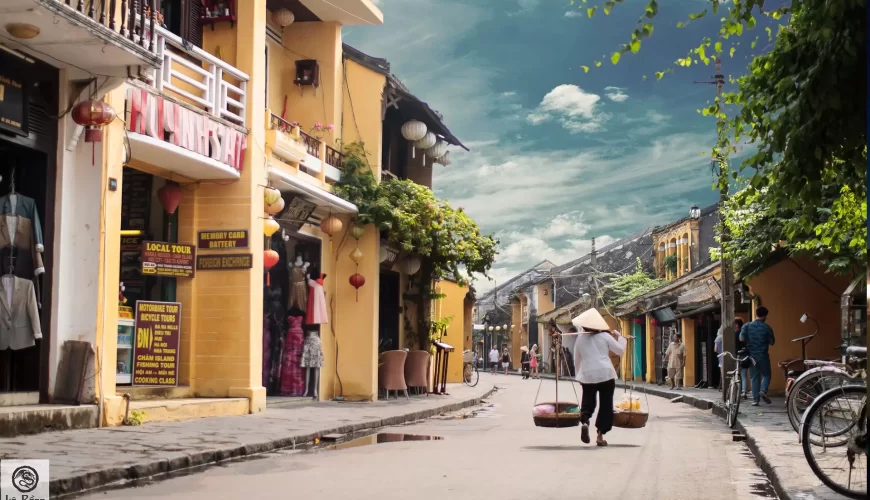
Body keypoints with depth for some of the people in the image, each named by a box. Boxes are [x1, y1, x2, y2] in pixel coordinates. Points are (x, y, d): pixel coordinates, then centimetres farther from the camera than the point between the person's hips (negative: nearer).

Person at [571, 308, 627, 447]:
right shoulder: (605, 336, 2)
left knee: (587, 401, 11)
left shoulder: (580, 339, 9)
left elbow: (576, 360, 16)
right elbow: (620, 350, 8)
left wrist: (579, 374, 29)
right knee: (605, 404, 7)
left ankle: (584, 422, -20)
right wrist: (619, 337, 23)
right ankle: (600, 435, 2)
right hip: (605, 374, -2)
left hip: (587, 375, 2)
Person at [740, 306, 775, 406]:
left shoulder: (747, 326, -2)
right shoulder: (767, 328, -7)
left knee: (755, 377, 9)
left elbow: (741, 339, -10)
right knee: (766, 375, 12)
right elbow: (772, 342, -3)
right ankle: (763, 390, -13)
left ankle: (755, 399, 4)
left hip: (751, 355, 2)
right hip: (763, 355, -2)